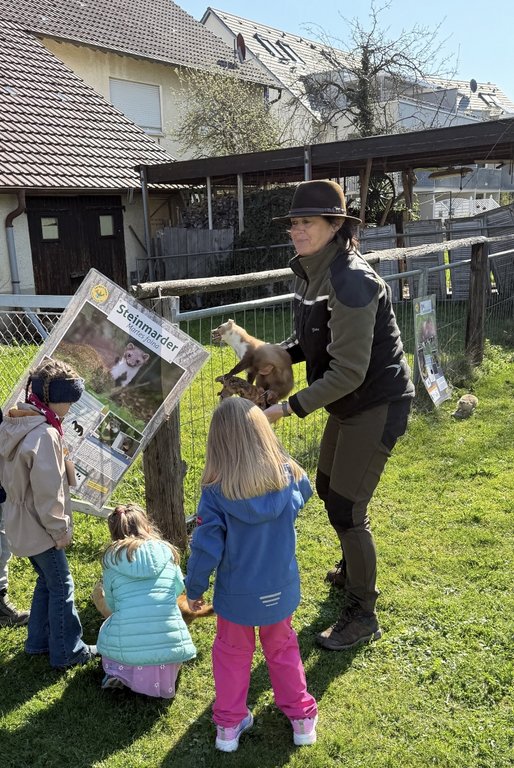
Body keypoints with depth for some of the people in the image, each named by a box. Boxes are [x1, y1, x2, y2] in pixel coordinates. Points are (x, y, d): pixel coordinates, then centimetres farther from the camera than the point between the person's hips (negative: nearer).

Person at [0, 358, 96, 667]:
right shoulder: (44, 434, -27)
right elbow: (48, 489, -25)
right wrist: (60, 529, -13)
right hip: (40, 527, -9)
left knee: (47, 580, 23)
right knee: (62, 586, 4)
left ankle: (39, 641, 34)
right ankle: (68, 651, 16)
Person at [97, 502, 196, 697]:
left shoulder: (112, 559, 2)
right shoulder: (166, 551, 4)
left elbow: (111, 605, 11)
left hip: (125, 647, 0)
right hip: (169, 644, 0)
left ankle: (118, 671, 7)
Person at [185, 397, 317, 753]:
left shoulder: (215, 492, -24)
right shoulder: (289, 476, -17)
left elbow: (206, 547, -17)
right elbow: (305, 492, 8)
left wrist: (194, 589, -2)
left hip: (236, 594, -2)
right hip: (280, 590, 2)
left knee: (232, 655, 23)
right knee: (283, 650, 26)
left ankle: (229, 724, 35)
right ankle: (302, 717, 38)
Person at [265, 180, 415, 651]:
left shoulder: (351, 281, -27)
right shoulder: (311, 272, 2)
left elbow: (348, 372, -29)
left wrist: (289, 408, -27)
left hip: (377, 404, -10)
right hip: (349, 402, 10)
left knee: (347, 507, -5)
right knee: (329, 489, 22)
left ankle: (362, 616, 15)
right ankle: (353, 569, 48)